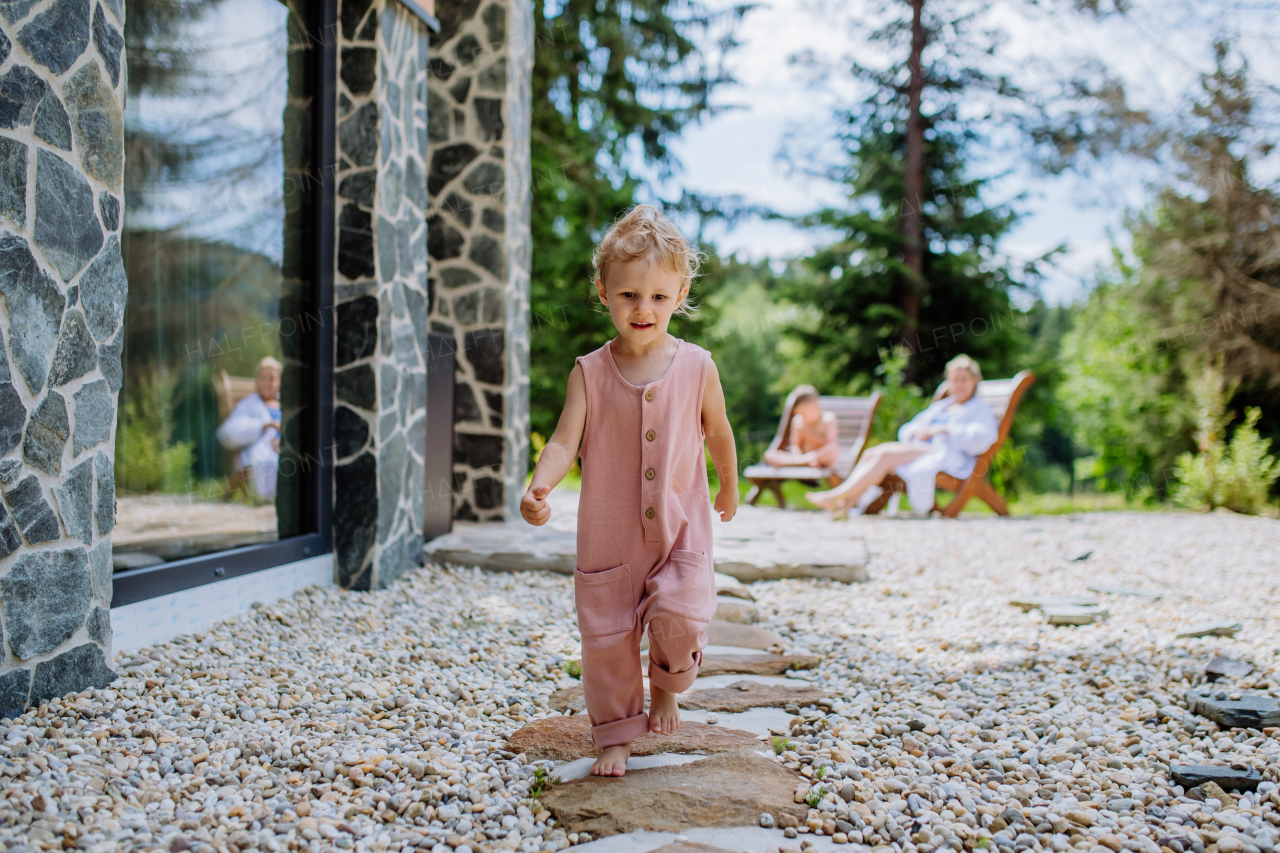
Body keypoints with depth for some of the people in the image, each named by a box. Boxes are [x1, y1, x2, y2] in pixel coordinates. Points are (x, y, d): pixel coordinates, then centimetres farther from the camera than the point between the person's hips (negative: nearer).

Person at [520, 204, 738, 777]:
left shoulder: (697, 367, -3)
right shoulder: (590, 372, -5)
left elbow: (718, 434, 13)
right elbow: (564, 442, -12)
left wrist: (729, 487, 26)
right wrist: (539, 487, -31)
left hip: (680, 528, 0)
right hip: (609, 532, 1)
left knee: (681, 617, -17)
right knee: (606, 634, 5)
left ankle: (666, 685, 17)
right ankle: (615, 734, 26)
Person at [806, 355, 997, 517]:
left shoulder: (981, 410, 11)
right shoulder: (938, 407, 31)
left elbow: (982, 438, -12)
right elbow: (905, 431, 27)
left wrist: (943, 429, -14)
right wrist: (917, 431, 2)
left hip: (948, 457, -7)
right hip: (919, 450, 7)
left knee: (886, 455, -28)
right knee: (871, 453, -21)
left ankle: (838, 496, -32)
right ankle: (846, 504, -35)